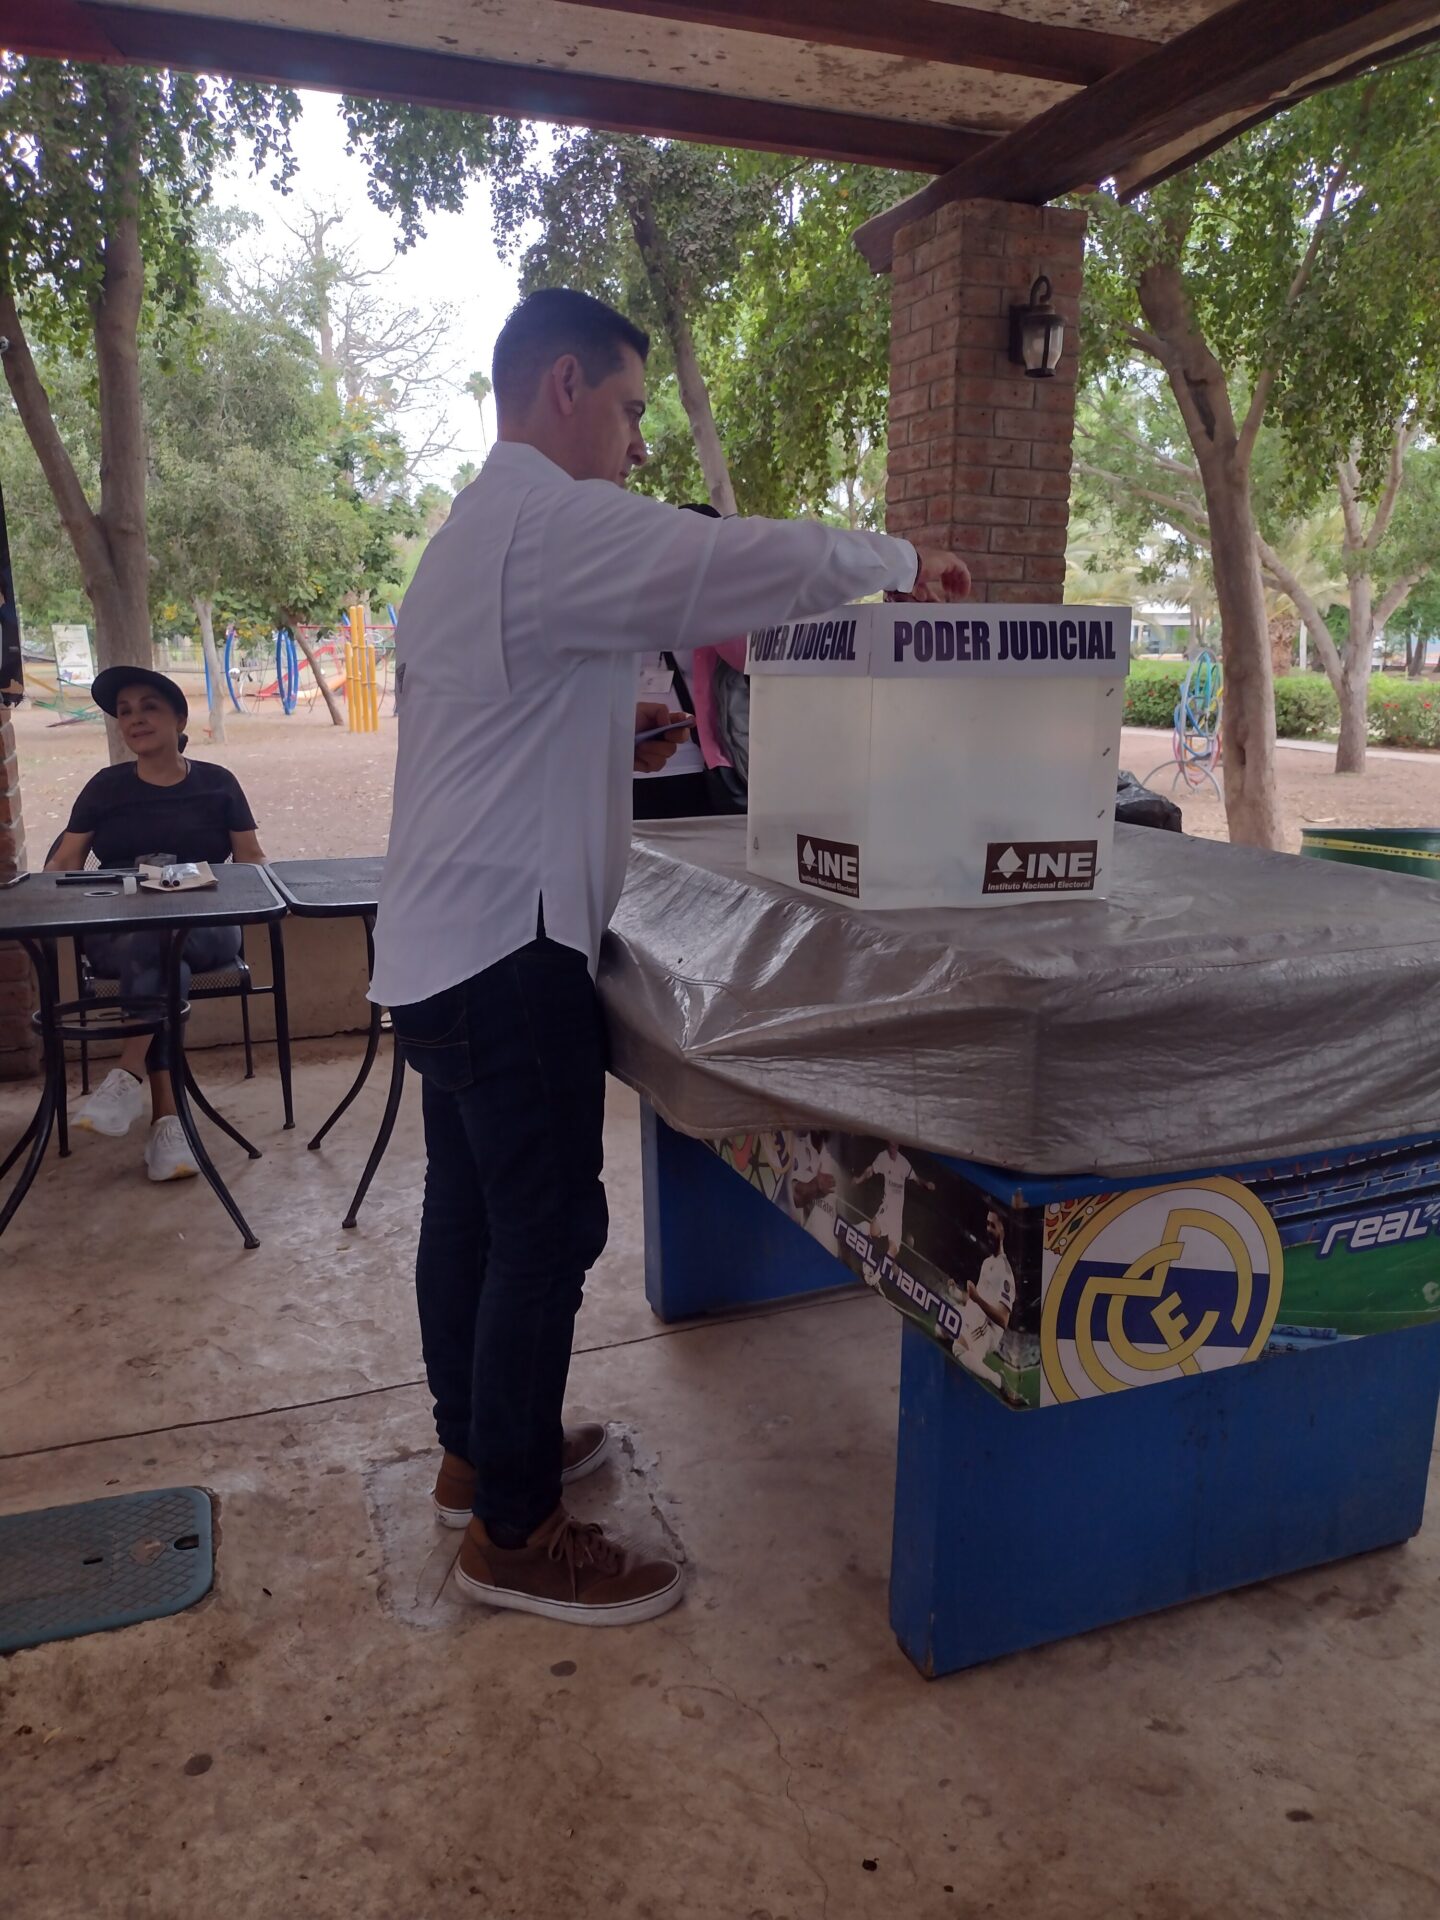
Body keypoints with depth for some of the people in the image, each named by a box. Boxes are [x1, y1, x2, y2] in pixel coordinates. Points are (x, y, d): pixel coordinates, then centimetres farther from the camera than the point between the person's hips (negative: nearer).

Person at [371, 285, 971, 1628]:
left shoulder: (471, 535, 20)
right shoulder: (556, 521, -14)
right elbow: (752, 567, -20)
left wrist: (601, 739, 14)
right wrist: (902, 563, -3)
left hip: (439, 944, 11)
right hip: (509, 945, -11)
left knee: (470, 1207, 17)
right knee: (547, 1229, -3)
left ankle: (477, 1449, 33)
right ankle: (514, 1532, 12)